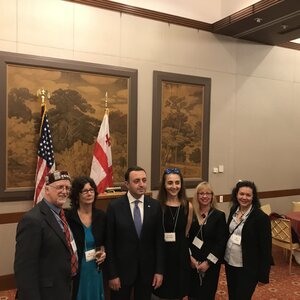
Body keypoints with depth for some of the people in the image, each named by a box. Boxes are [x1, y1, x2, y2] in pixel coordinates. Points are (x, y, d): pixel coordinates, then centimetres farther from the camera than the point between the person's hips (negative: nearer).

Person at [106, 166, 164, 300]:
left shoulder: (155, 206, -4)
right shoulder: (114, 206, -10)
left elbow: (159, 240, -1)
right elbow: (109, 243, -7)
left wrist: (159, 270, -2)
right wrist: (112, 274, -7)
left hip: (147, 269, 2)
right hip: (122, 268, -2)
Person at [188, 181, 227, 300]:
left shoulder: (219, 215, -6)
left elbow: (221, 243, -9)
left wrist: (208, 262, -12)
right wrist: (190, 257, -8)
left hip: (211, 263, -2)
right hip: (192, 262, 2)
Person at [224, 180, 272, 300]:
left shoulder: (261, 217, -17)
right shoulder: (234, 210, 0)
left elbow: (266, 248, -14)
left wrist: (263, 274, -13)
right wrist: (223, 256, 11)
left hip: (248, 268, -6)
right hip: (230, 263, 6)